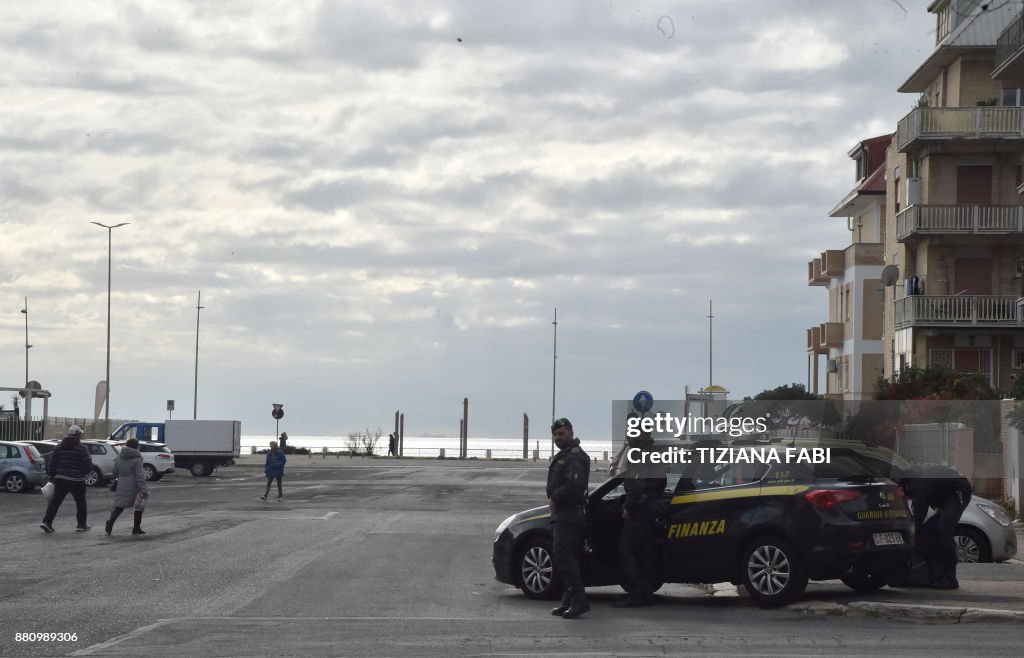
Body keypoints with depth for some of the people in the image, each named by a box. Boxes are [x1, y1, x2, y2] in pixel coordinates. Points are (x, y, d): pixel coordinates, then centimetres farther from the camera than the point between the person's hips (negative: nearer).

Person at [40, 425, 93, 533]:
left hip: (60, 479, 4)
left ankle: (47, 521, -8)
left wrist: (51, 475, 17)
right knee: (80, 502, 11)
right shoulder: (81, 448, -9)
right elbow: (88, 466, -9)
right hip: (76, 480, -4)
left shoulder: (58, 447, 7)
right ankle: (82, 525, 15)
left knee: (55, 501, 3)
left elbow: (52, 463, 8)